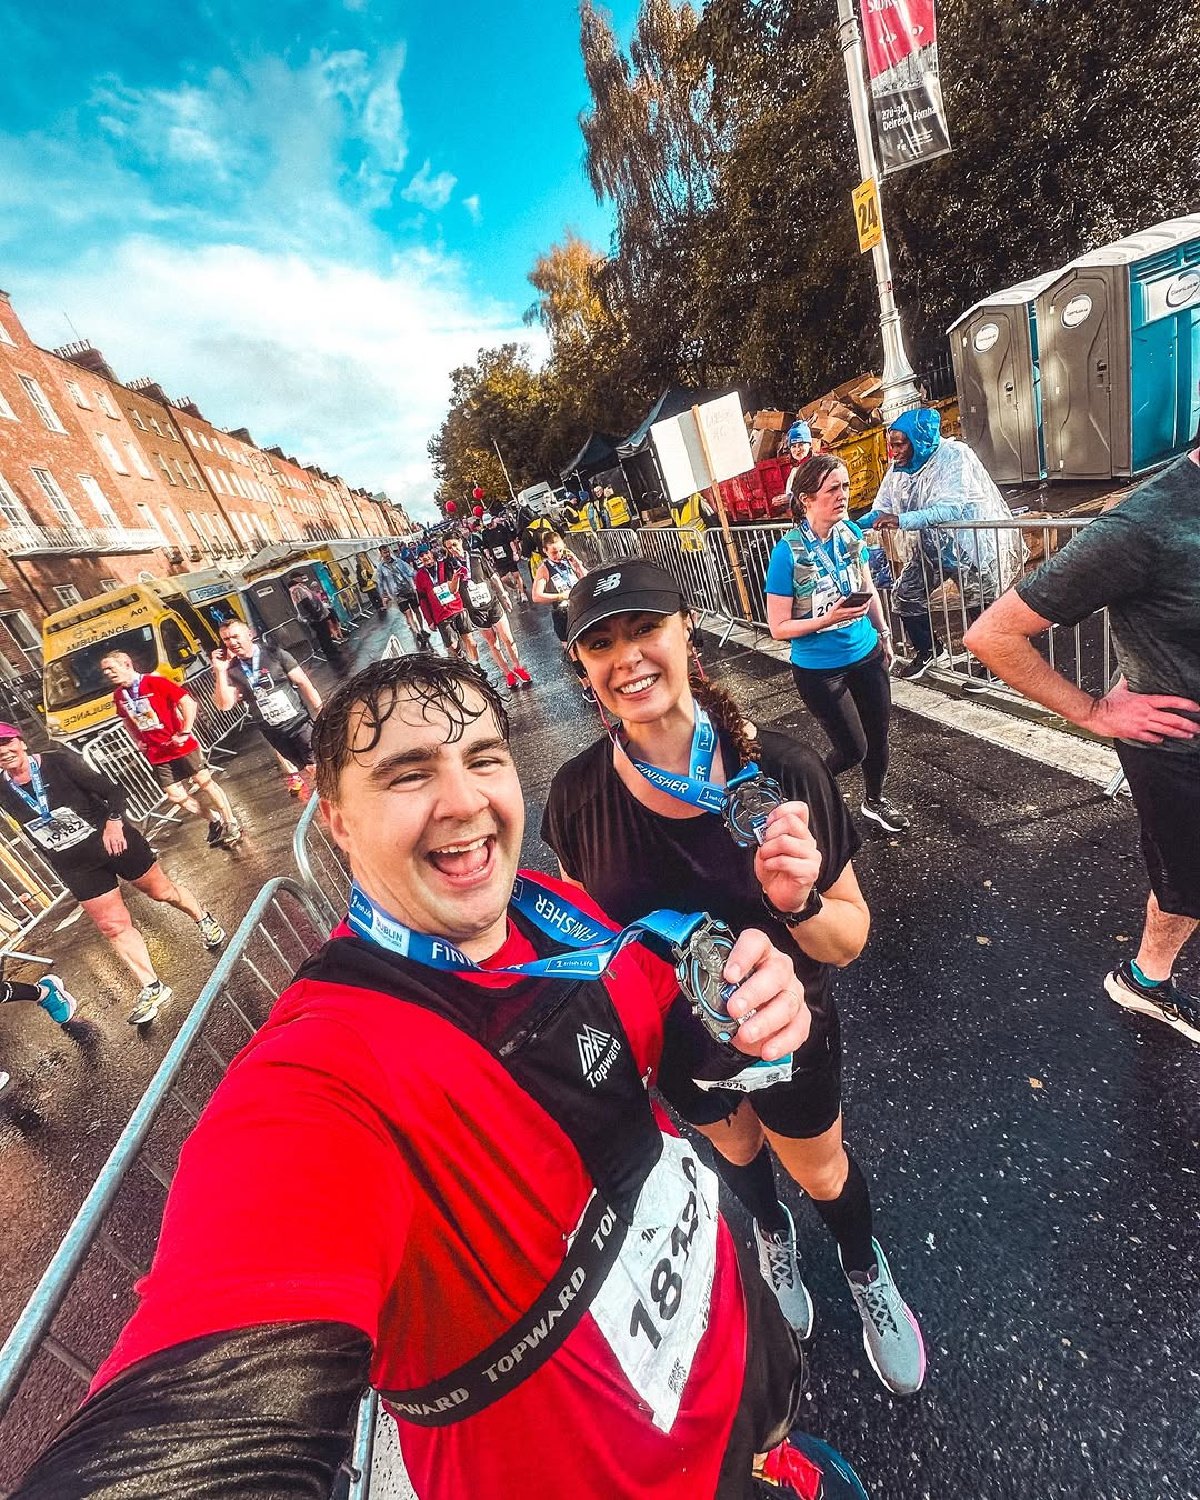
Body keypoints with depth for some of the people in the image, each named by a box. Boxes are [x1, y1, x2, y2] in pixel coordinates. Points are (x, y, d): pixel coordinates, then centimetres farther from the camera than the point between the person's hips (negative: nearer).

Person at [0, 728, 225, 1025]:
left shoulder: (58, 762, -16)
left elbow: (114, 790, -12)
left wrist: (114, 821, -29)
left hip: (113, 842, -3)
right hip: (76, 868, 3)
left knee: (162, 891, 12)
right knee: (114, 926, 4)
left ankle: (205, 920, 40)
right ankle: (152, 989, 13)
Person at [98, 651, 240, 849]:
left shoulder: (155, 682, -15)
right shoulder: (118, 695, 4)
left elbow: (188, 702, -17)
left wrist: (185, 732, -18)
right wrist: (137, 741, 10)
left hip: (182, 746, -6)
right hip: (157, 754, 6)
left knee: (206, 782, 3)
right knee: (175, 795, 5)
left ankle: (232, 824, 15)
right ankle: (215, 821, 25)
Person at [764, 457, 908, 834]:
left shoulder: (851, 533, -3)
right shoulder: (788, 552, -21)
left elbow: (868, 590, 13)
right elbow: (778, 628, -19)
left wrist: (884, 634, 15)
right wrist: (829, 619, -30)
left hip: (867, 655, 6)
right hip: (819, 669, -6)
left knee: (878, 736, 18)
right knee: (852, 749, 4)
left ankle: (874, 802, 44)